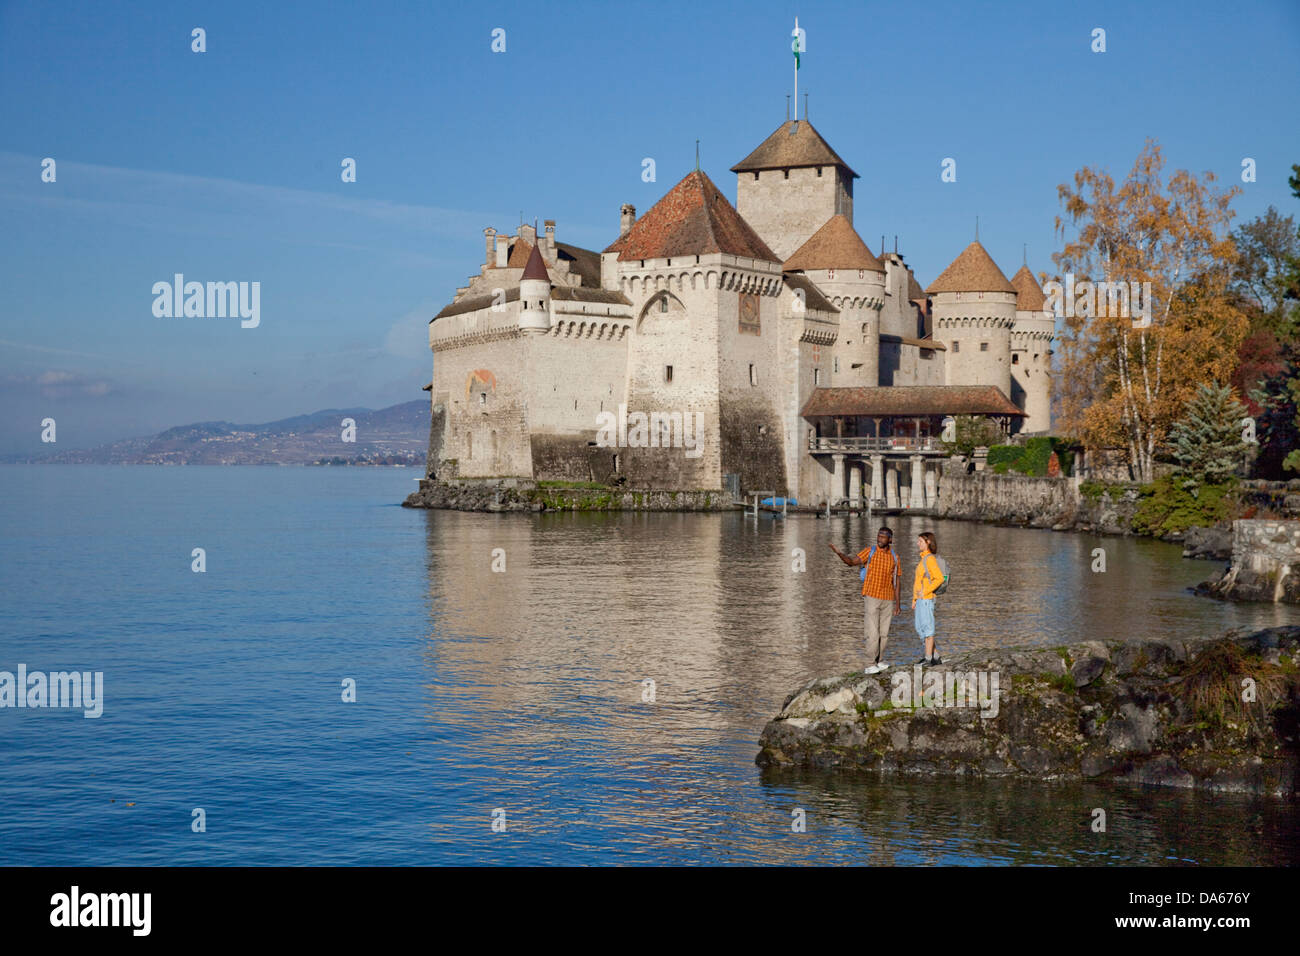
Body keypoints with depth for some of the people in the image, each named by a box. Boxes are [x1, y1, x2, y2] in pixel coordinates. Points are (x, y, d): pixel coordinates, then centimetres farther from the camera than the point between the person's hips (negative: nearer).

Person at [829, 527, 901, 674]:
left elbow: (897, 582, 10)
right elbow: (851, 561, -14)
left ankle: (880, 661, 21)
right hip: (871, 598, -3)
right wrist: (840, 553, -34)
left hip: (888, 600, 3)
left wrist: (898, 603, 7)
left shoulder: (894, 557, 7)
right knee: (873, 633, -8)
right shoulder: (869, 552, -1)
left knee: (884, 633, 8)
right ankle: (870, 665, -4)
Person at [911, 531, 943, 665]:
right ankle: (936, 656, 17)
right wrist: (914, 600, 20)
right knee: (920, 628, 12)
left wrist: (925, 592, -18)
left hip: (926, 599, -10)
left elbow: (939, 578, -19)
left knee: (927, 627, -2)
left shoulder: (930, 559, -12)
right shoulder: (923, 559, 17)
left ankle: (928, 657, 4)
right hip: (920, 599, 10)